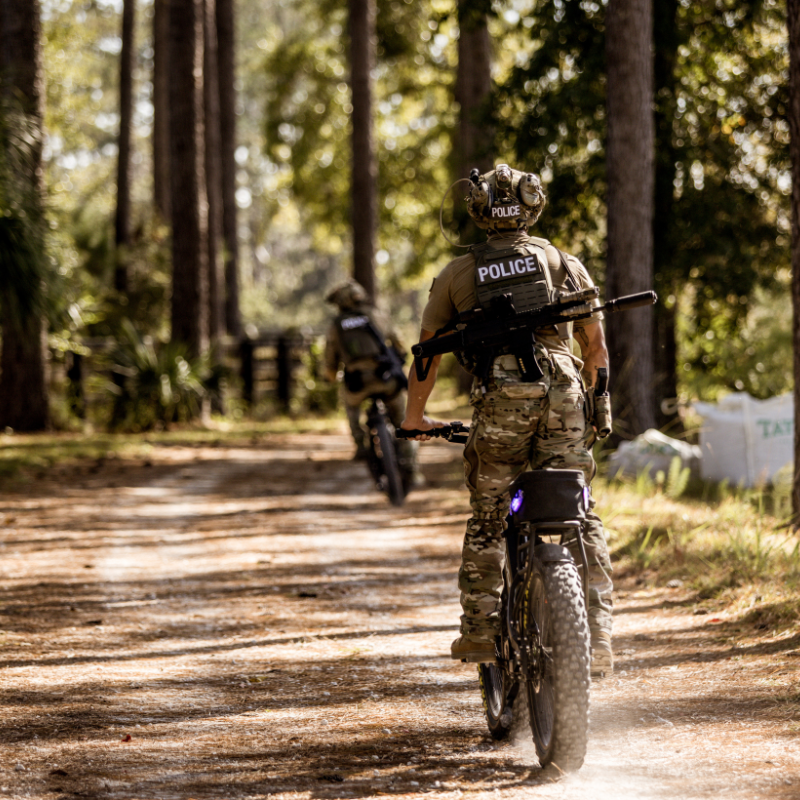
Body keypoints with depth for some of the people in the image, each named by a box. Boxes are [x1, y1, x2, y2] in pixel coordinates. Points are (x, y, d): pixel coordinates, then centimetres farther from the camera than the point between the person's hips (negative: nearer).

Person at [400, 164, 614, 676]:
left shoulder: (458, 274, 14)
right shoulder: (565, 265, 16)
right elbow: (595, 345, 18)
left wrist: (415, 417, 31)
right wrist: (593, 402, 32)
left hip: (499, 403, 0)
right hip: (563, 396, 1)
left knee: (487, 521, 13)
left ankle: (480, 633, 12)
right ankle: (597, 637, -4)